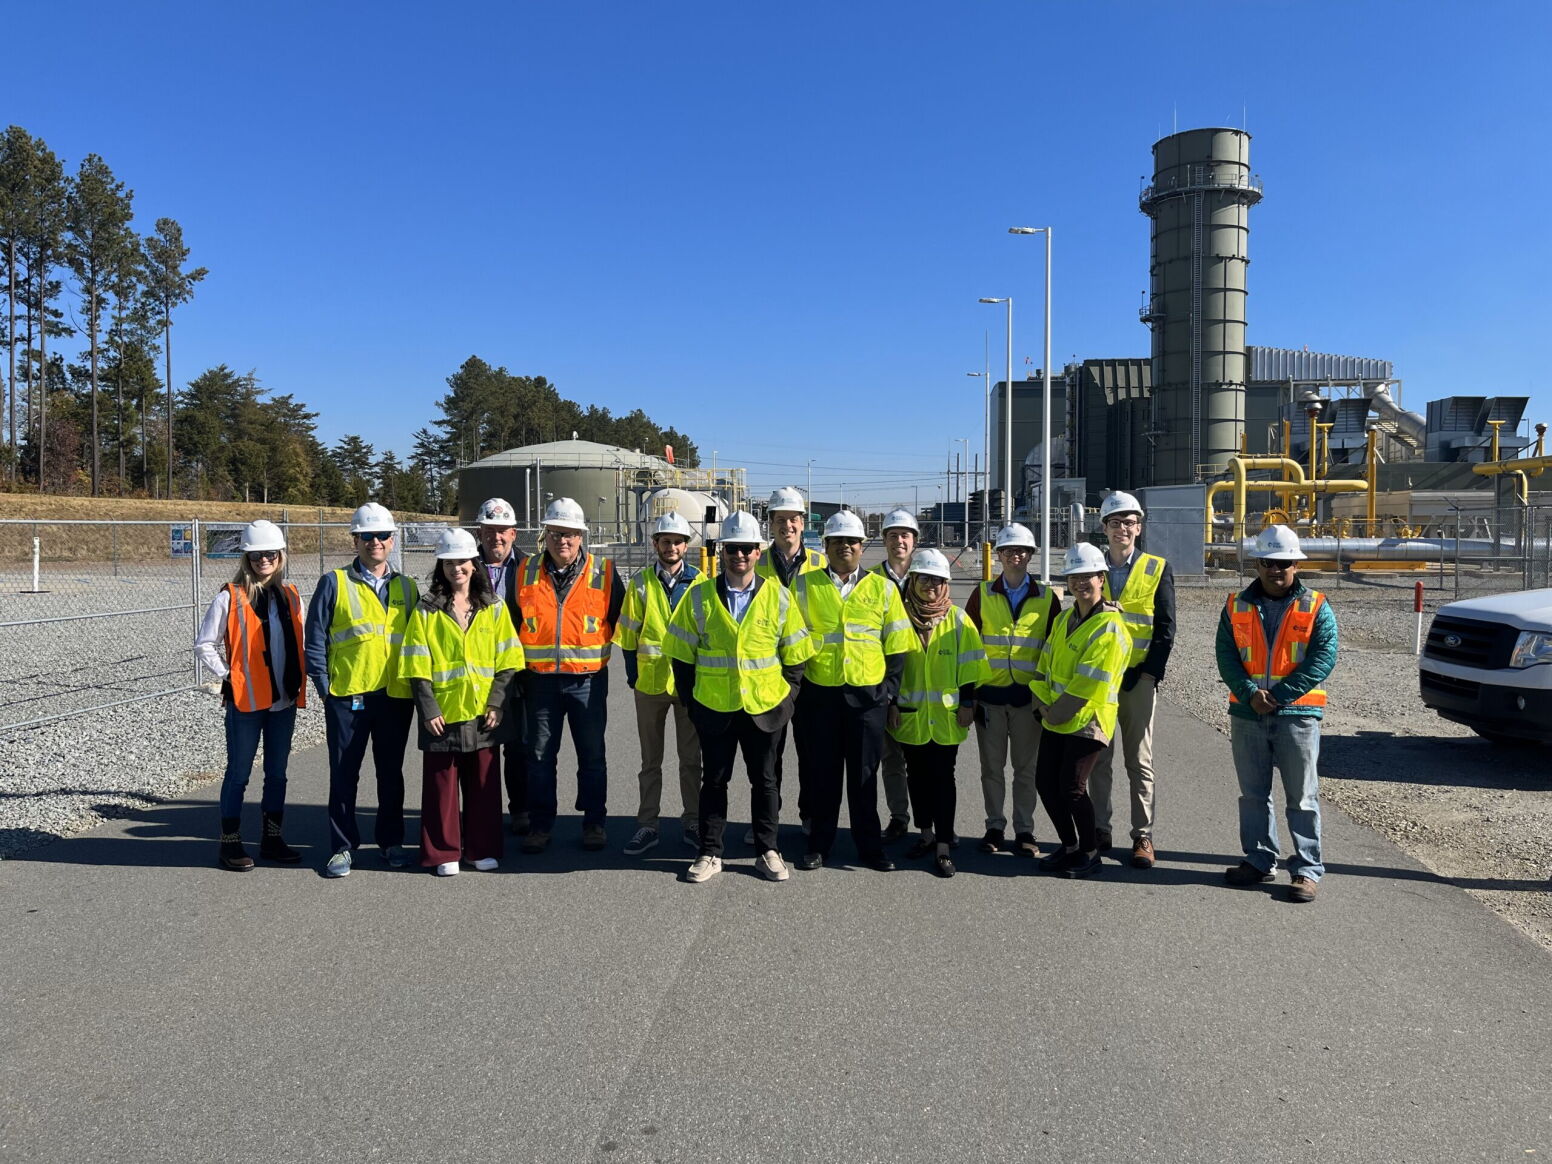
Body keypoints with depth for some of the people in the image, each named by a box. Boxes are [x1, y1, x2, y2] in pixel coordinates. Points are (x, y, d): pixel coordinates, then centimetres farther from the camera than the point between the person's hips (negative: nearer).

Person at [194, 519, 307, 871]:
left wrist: (298, 682, 6)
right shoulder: (230, 598, -8)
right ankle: (230, 843, 14)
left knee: (277, 773, 12)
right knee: (238, 774, 4)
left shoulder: (290, 596, 7)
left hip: (284, 700, 5)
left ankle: (272, 838, 23)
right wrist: (227, 677, -9)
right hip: (246, 701, -5)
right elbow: (204, 645, -4)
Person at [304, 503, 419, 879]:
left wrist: (418, 686, 5)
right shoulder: (334, 583, 1)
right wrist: (325, 687, -6)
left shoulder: (407, 587, 11)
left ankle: (391, 840, 25)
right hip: (347, 696, -2)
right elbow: (315, 641, 0)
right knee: (344, 774, 5)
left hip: (396, 696, 3)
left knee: (391, 772, 12)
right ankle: (342, 846, 17)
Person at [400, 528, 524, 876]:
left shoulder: (493, 607, 6)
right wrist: (428, 709, -10)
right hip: (442, 712, -1)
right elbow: (418, 665, -2)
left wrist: (496, 702, -6)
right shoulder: (426, 610, 2)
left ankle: (483, 850, 20)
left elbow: (507, 660, 4)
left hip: (483, 713, 1)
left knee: (484, 783, 8)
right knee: (442, 784, 4)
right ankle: (444, 853, 15)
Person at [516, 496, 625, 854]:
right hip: (540, 679, 2)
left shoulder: (603, 572, -3)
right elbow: (512, 622, 13)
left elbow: (620, 618, 7)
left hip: (588, 679, -1)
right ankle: (540, 825, 21)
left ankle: (594, 822, 21)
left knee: (592, 755, 8)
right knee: (539, 755, 9)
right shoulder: (526, 572, 3)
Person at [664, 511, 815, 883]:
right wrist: (690, 700, 2)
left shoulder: (778, 597, -2)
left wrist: (784, 696, 1)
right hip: (714, 709, 0)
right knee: (714, 781, 10)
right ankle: (710, 853, 22)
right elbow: (681, 654, 4)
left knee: (764, 781, 11)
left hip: (764, 708, 0)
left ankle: (768, 851, 24)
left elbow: (796, 655, 6)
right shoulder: (699, 595, -2)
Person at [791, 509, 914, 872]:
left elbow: (897, 646, 8)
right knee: (821, 773, 7)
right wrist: (795, 684, 2)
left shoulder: (883, 589, 7)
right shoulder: (804, 586, 5)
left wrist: (889, 689, 2)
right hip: (819, 694, 0)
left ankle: (870, 846, 18)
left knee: (864, 775, 7)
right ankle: (818, 845, 19)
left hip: (867, 695, 0)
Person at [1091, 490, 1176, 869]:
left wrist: (1150, 674, -9)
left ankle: (1143, 836, 9)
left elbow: (1165, 628, 0)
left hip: (1138, 678, -2)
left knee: (1139, 761, 3)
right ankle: (1100, 830, 16)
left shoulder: (1158, 569, 2)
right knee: (1098, 758, 7)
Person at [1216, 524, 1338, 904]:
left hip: (1297, 715, -3)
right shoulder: (1236, 606, 7)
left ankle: (1307, 869, 9)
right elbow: (1226, 655, 1)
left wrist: (1278, 696, -16)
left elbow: (1323, 658, -9)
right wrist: (1249, 693, -15)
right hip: (1247, 714, 3)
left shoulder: (1316, 608, -1)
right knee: (1253, 794, 12)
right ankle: (1259, 860, 24)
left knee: (1302, 797, 2)